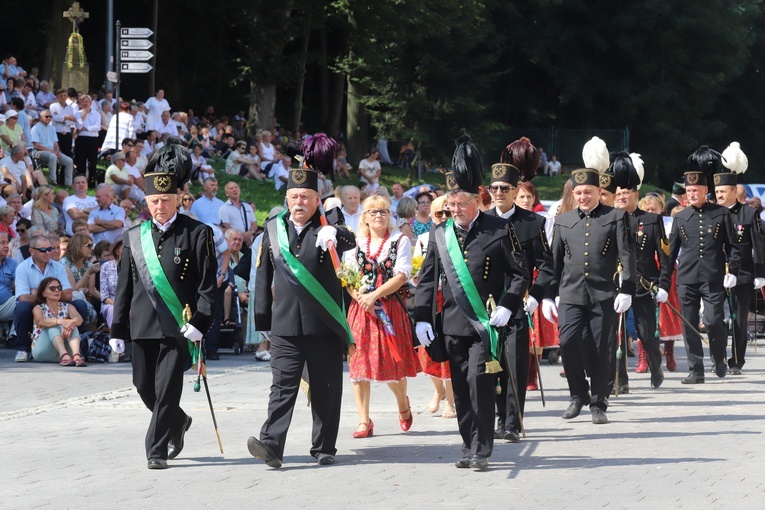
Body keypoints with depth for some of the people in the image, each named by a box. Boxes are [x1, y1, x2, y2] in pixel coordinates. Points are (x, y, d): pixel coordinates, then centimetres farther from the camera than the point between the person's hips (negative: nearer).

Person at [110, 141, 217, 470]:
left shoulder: (197, 234, 0)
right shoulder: (134, 237, 11)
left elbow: (207, 283, -3)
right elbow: (124, 286, 13)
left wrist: (199, 322, -14)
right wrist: (117, 330, 10)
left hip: (178, 327, -4)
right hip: (143, 327, 4)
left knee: (167, 389, -7)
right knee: (144, 386, 11)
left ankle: (157, 450, 1)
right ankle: (178, 422, 37)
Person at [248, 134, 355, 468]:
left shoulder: (326, 231, 1)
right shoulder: (274, 230, 10)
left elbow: (350, 241, -21)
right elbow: (264, 276, 14)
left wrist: (334, 234, -44)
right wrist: (263, 318, 12)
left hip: (324, 325, -1)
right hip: (285, 325, 1)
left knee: (326, 387, 4)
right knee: (283, 384, -7)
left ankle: (324, 448, 13)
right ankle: (271, 445, -16)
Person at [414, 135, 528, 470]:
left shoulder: (499, 230, -2)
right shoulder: (440, 234, 8)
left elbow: (520, 274, 0)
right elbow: (427, 279, 12)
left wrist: (507, 307, -13)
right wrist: (422, 318, 3)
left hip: (486, 323, -4)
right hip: (453, 325, 4)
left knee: (479, 381, -13)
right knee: (461, 388, 7)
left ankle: (481, 450, -7)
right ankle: (469, 447, 17)